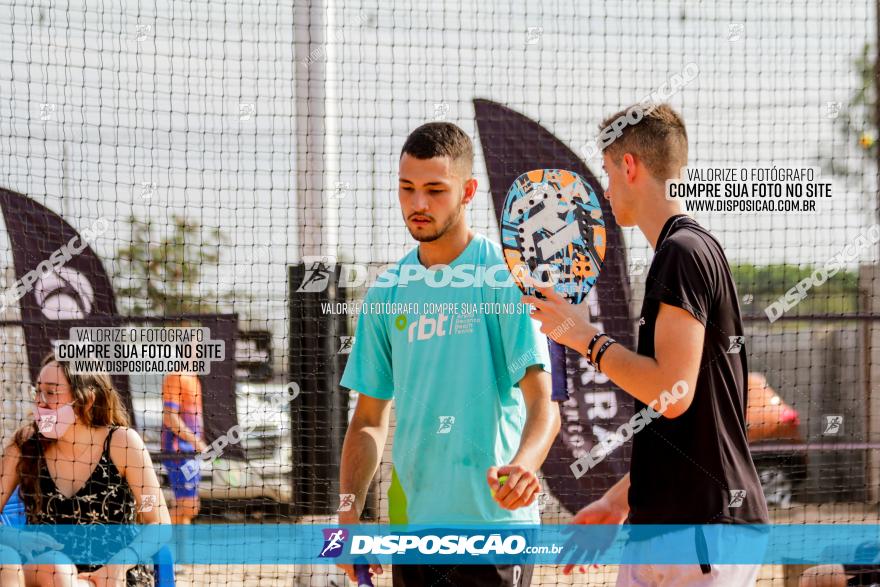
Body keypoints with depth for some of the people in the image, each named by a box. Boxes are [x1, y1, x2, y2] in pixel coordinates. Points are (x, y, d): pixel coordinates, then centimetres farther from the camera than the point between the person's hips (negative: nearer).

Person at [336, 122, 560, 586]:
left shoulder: (504, 278, -6)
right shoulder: (385, 294, 11)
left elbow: (541, 403, -14)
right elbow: (369, 419, 14)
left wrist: (523, 465, -35)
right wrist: (349, 508, -2)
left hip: (492, 525, -5)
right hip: (410, 526, 5)